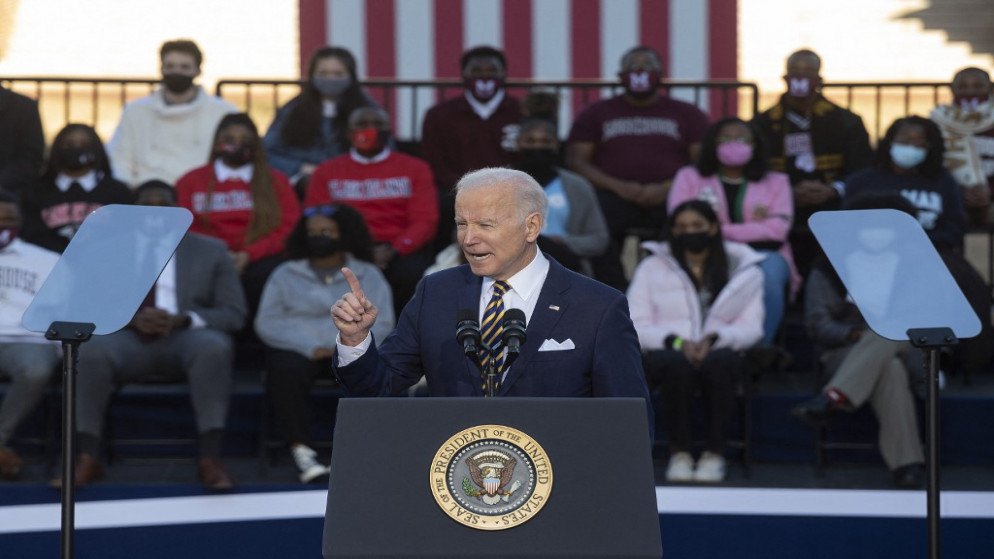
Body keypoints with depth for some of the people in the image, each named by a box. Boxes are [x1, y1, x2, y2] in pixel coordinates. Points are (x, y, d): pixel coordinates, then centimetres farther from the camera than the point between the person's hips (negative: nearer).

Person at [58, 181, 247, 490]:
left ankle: (210, 459, -37)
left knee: (214, 346, -35)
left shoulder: (210, 251, 15)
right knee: (95, 349, -34)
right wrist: (132, 319, -12)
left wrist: (181, 321, -11)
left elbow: (233, 313, 7)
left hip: (188, 338, 0)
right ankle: (87, 460, -32)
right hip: (129, 338, 0)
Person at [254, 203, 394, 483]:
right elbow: (267, 323, 4)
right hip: (299, 349, 0)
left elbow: (382, 323, 4)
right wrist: (310, 348, -12)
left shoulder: (368, 275, 17)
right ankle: (300, 449, -39)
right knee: (287, 371, -35)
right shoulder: (286, 275, 17)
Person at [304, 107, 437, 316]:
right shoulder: (326, 172, 18)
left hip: (399, 250, 0)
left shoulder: (415, 169, 15)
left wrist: (393, 250, -14)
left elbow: (425, 221, 5)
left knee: (410, 274, -35)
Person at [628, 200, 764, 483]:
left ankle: (715, 452, -29)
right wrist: (675, 341, -15)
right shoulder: (652, 268, 13)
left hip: (721, 351, 0)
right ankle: (678, 452, -28)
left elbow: (752, 327, 4)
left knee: (717, 364, -38)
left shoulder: (743, 269, 12)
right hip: (667, 352, 0)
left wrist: (713, 338, -16)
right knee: (678, 364, -38)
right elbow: (635, 326, 3)